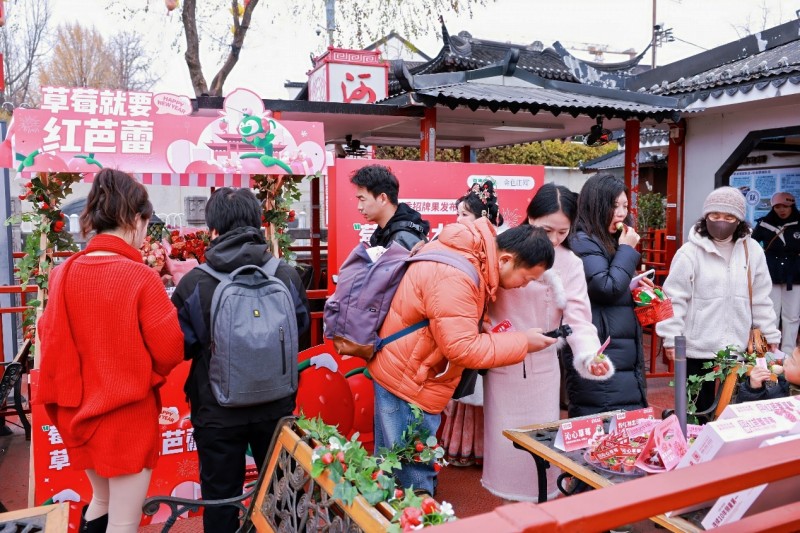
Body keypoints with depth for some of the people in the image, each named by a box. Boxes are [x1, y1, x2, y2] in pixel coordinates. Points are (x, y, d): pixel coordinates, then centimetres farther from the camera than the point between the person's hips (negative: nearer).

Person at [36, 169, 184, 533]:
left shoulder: (64, 273, -5)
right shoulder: (141, 278, -19)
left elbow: (51, 342, 2)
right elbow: (169, 352, -15)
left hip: (80, 410, 6)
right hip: (129, 413, -5)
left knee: (103, 499, 29)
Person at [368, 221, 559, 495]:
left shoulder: (477, 249, -1)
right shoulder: (455, 278, -31)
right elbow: (463, 348, -29)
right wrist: (523, 343, -20)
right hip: (407, 381, -10)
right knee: (414, 476, 1)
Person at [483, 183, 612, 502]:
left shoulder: (571, 264, -1)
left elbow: (578, 317, -10)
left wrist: (588, 356, -28)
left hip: (543, 365, 2)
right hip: (502, 362, -1)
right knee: (505, 440, 8)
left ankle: (538, 502, 31)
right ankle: (510, 501, 30)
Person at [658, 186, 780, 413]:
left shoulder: (752, 250, 2)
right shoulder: (690, 252, -10)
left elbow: (761, 298, 10)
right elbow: (675, 299, -9)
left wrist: (770, 334, 12)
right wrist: (671, 338, -10)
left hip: (737, 348, 4)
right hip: (698, 349, -3)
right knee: (698, 408, 8)